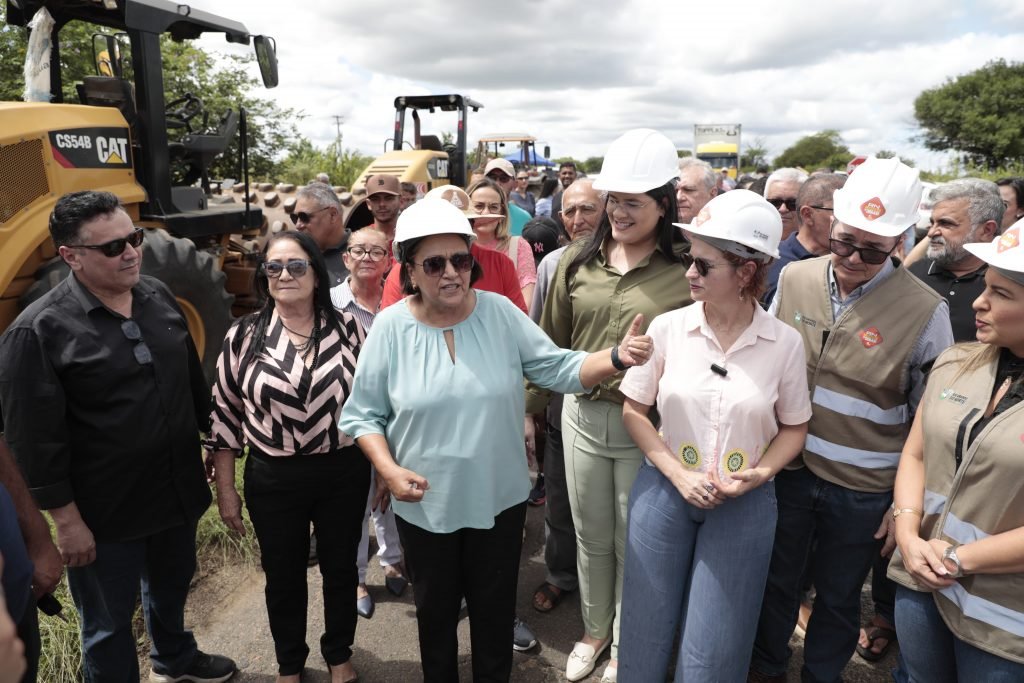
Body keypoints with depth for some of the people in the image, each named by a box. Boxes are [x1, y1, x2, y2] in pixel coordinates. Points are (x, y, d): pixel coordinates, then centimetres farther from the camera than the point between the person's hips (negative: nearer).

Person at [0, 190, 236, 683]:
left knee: (171, 585, 28)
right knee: (108, 624, 14)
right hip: (105, 511, -6)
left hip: (179, 490, 6)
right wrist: (67, 520, -14)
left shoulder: (158, 296, -1)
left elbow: (193, 379, 10)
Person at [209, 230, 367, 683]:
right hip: (273, 478, 0)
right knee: (283, 576, 17)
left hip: (344, 473, 0)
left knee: (340, 568, 17)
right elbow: (226, 413, 0)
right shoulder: (245, 335, -6)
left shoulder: (346, 328, -5)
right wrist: (225, 488, 1)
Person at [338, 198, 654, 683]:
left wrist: (616, 358, -25)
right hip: (424, 504, 0)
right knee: (436, 611, 22)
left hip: (499, 498, 1)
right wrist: (389, 469, -17)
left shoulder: (500, 313, -9)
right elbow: (363, 414, -4)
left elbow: (558, 368, -9)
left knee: (495, 610, 21)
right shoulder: (391, 326, -11)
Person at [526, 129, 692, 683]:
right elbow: (551, 344, 6)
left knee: (634, 542, 14)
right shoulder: (577, 261, -1)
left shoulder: (687, 270, -11)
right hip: (581, 415, 3)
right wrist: (529, 410, 9)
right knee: (590, 538, 20)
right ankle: (594, 630, 44)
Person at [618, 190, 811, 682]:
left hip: (746, 502, 0)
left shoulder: (784, 342, -8)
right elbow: (634, 410, -1)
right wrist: (678, 474, -11)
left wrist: (759, 474, -13)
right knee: (647, 631, 14)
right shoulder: (667, 327, -9)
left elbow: (794, 427, 4)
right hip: (664, 489, 1)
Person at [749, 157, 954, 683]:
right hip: (787, 468, 3)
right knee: (776, 579, 21)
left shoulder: (924, 311, -14)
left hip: (863, 489, -2)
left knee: (838, 596, 18)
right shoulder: (794, 278, -6)